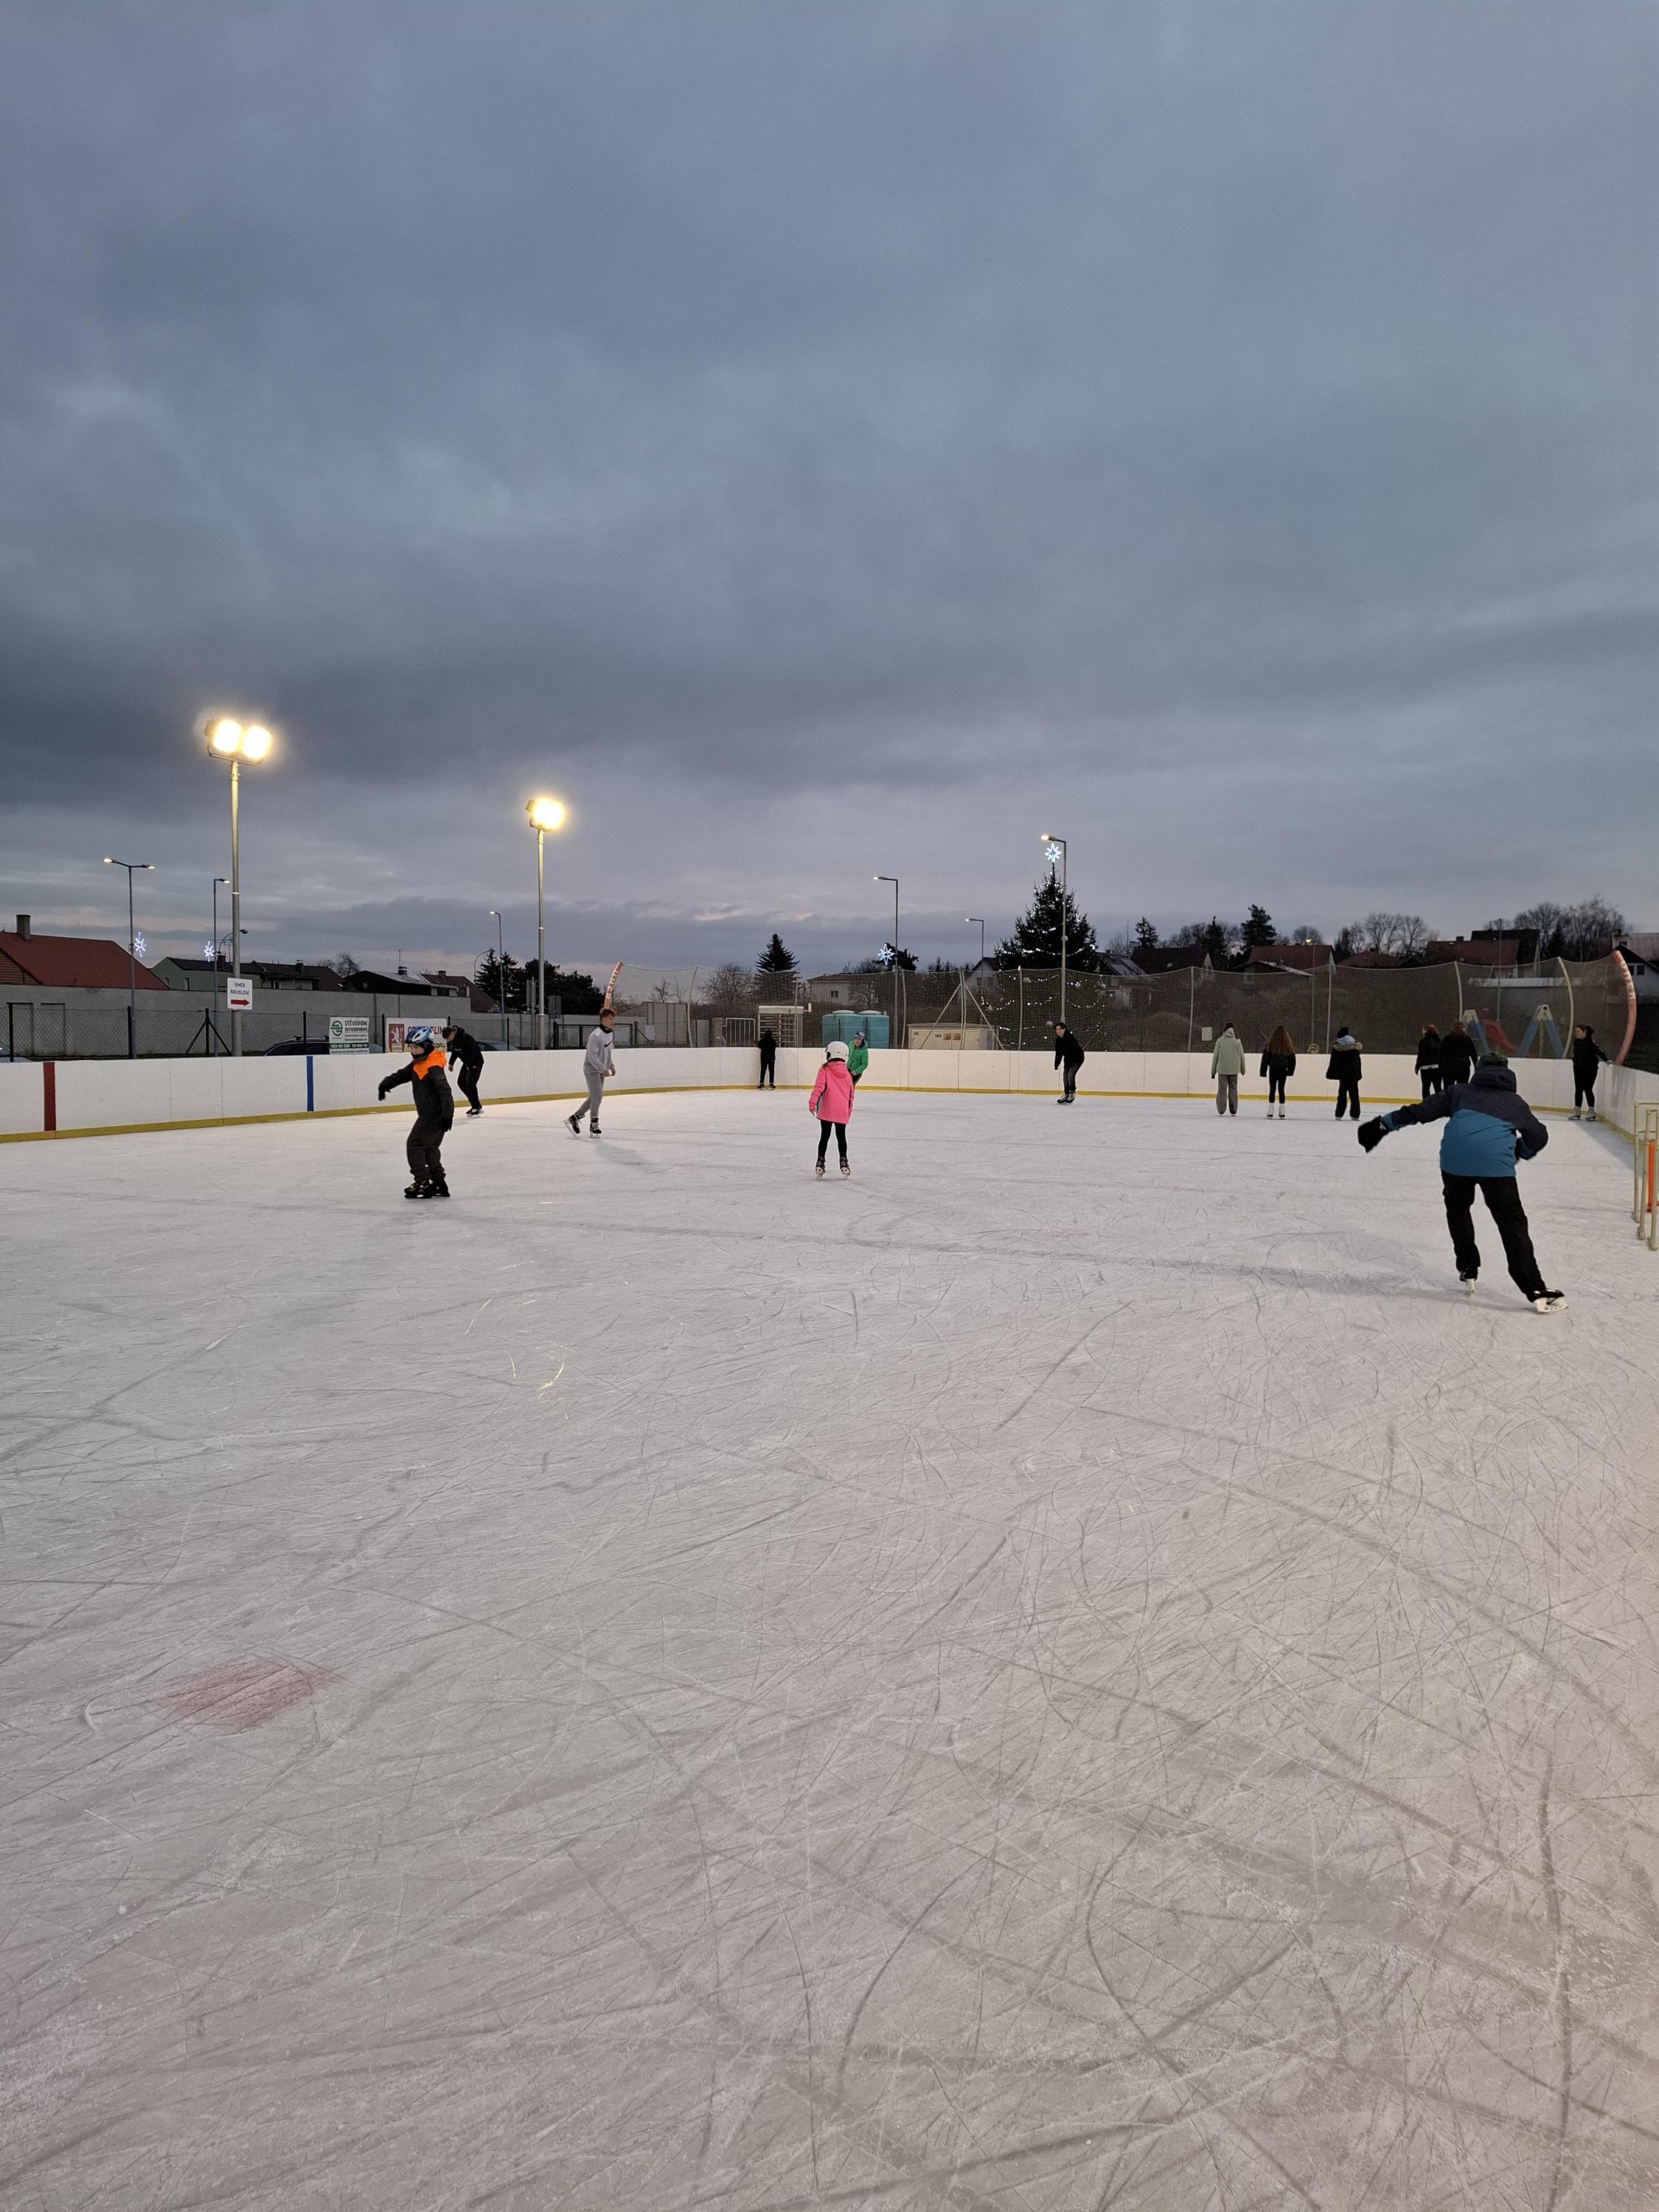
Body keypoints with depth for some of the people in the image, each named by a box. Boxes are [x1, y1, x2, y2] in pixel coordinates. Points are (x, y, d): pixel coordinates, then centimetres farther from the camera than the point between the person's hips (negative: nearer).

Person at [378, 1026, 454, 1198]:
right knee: (430, 1148, 17)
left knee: (415, 1144, -6)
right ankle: (439, 1184, 23)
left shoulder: (433, 1067, -20)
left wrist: (447, 1114, -34)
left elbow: (445, 1090, -27)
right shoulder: (417, 1064, 10)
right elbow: (401, 1075, 13)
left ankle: (423, 1182, -4)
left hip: (435, 1116, -10)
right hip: (428, 1114, 10)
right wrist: (386, 1084, -8)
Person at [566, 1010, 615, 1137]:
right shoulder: (596, 1035, -21)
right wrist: (603, 1069, -24)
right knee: (597, 1096, -11)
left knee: (594, 1098, 13)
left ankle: (574, 1118, 24)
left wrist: (612, 1066, 13)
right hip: (592, 1069, -9)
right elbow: (592, 1056, -23)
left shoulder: (609, 1034, 8)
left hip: (601, 1070, 9)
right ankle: (594, 1126, -3)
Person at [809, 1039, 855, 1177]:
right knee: (841, 1137, 14)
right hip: (843, 1111, 3)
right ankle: (844, 1162, 13)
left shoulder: (825, 1071, -1)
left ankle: (820, 1163, 3)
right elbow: (851, 1095, 18)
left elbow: (819, 1087, -15)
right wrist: (849, 1111, 28)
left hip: (827, 1110, -3)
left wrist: (812, 1102, -18)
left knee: (824, 1136, 5)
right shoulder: (848, 1074, 11)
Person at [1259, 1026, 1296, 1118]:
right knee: (1281, 1090, 9)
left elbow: (1265, 1058, -7)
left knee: (1272, 1090, 4)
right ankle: (1282, 1112, 9)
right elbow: (1292, 1059, 8)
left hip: (1273, 1070, -2)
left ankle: (1270, 1112, -1)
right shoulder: (1288, 1046, -1)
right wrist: (1290, 1071, 19)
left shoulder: (1271, 1044, -9)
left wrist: (1263, 1071, -2)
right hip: (1283, 1071, 2)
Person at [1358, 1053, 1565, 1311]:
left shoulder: (1460, 1091, 28)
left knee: (1458, 1209, 26)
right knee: (1512, 1223, 6)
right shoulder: (1515, 1101, 30)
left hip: (1455, 1155, 1)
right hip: (1496, 1161, -1)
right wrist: (1519, 1151, 48)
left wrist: (1384, 1124, 19)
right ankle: (1535, 1291, 2)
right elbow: (1539, 1136, 30)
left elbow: (1422, 1110, 18)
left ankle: (1468, 1272, 28)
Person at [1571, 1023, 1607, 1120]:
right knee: (1578, 1090, 7)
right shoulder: (1576, 1041, 5)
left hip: (1590, 1069, -6)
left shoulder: (1590, 1041, -14)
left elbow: (1599, 1051, -20)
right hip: (1578, 1069, 6)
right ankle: (1577, 1112, 12)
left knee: (1588, 1090, -4)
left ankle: (1592, 1112, 5)